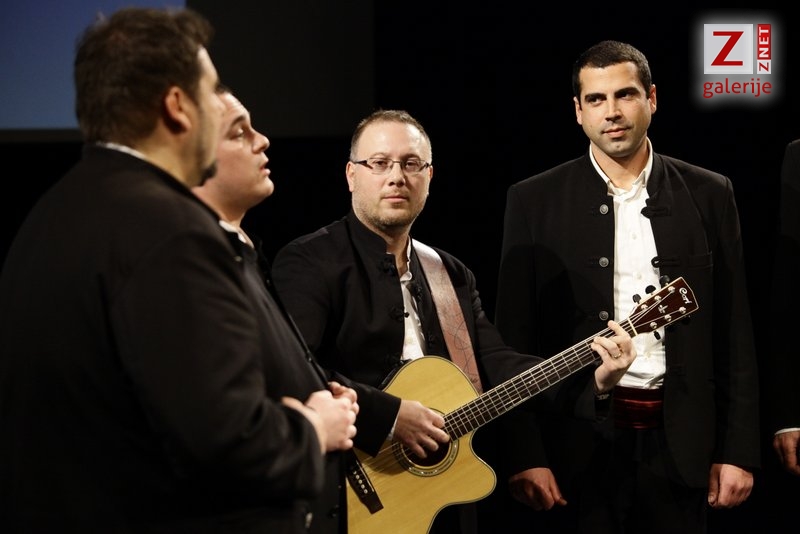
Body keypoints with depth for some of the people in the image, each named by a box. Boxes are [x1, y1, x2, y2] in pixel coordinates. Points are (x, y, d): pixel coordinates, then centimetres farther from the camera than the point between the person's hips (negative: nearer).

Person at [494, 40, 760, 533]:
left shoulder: (708, 195, 5)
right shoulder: (535, 201, 1)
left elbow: (734, 334, 5)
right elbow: (515, 338, 0)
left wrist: (739, 450, 1)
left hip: (679, 442, 1)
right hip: (578, 441, -1)